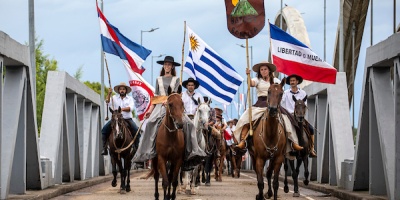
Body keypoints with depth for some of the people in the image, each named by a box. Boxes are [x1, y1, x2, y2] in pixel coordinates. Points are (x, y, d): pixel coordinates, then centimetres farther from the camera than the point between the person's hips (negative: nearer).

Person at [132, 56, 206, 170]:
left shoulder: (176, 79, 12)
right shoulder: (159, 79, 18)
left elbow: (176, 93, -2)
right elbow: (156, 96, 18)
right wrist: (150, 109, 8)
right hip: (160, 106, 1)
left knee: (188, 123, -22)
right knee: (150, 123, -26)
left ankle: (190, 151, -17)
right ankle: (148, 151, -27)